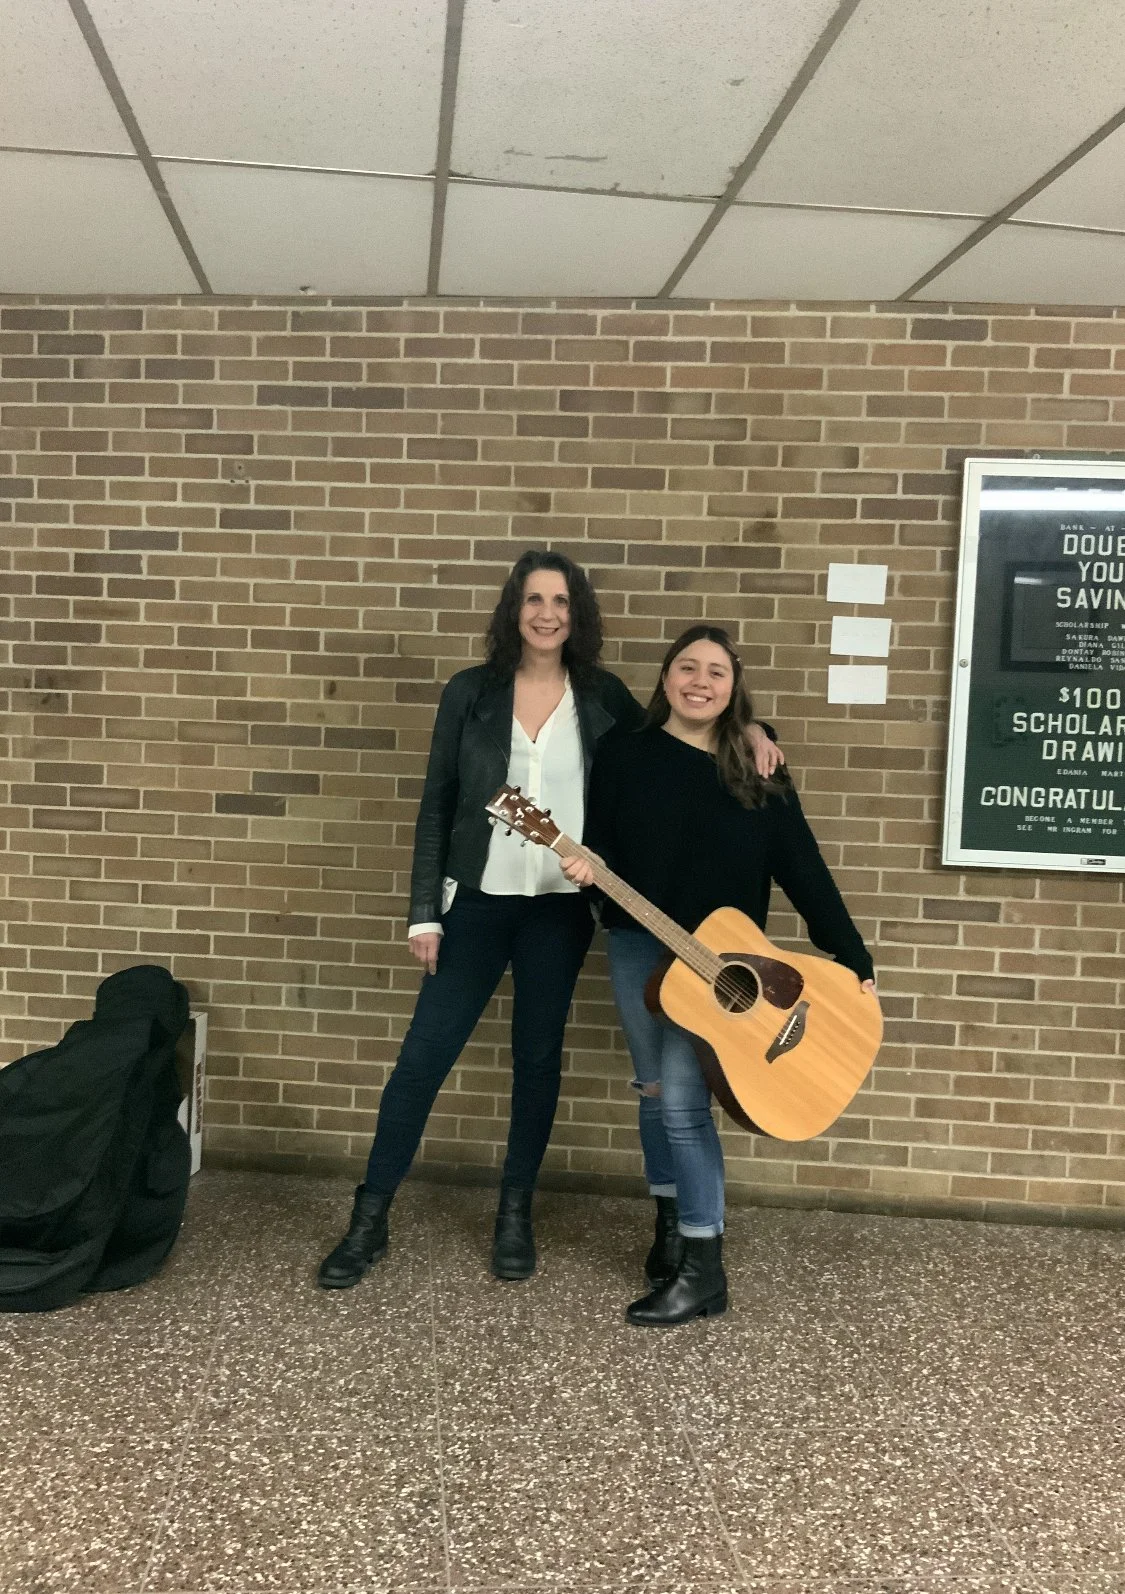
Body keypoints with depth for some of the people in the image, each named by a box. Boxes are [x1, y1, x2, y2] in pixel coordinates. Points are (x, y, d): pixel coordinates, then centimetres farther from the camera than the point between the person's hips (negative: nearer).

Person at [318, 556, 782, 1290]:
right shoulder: (470, 692, -2)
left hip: (561, 906, 1)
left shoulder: (602, 696, 1)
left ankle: (516, 1213, 28)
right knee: (423, 1055, 0)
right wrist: (425, 913, -4)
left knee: (538, 1058, 10)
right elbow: (437, 806, 0)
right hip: (479, 901, -1)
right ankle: (369, 1221, 13)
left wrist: (744, 729, -5)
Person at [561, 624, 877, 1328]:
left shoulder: (757, 775, -3)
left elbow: (805, 871, -3)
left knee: (681, 1099, -9)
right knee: (654, 1092, 12)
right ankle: (671, 1224, 34)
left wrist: (855, 964, -4)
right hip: (640, 947, 3)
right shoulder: (625, 754, 0)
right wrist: (584, 868, -19)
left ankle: (703, 1270, 3)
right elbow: (601, 845, 5)